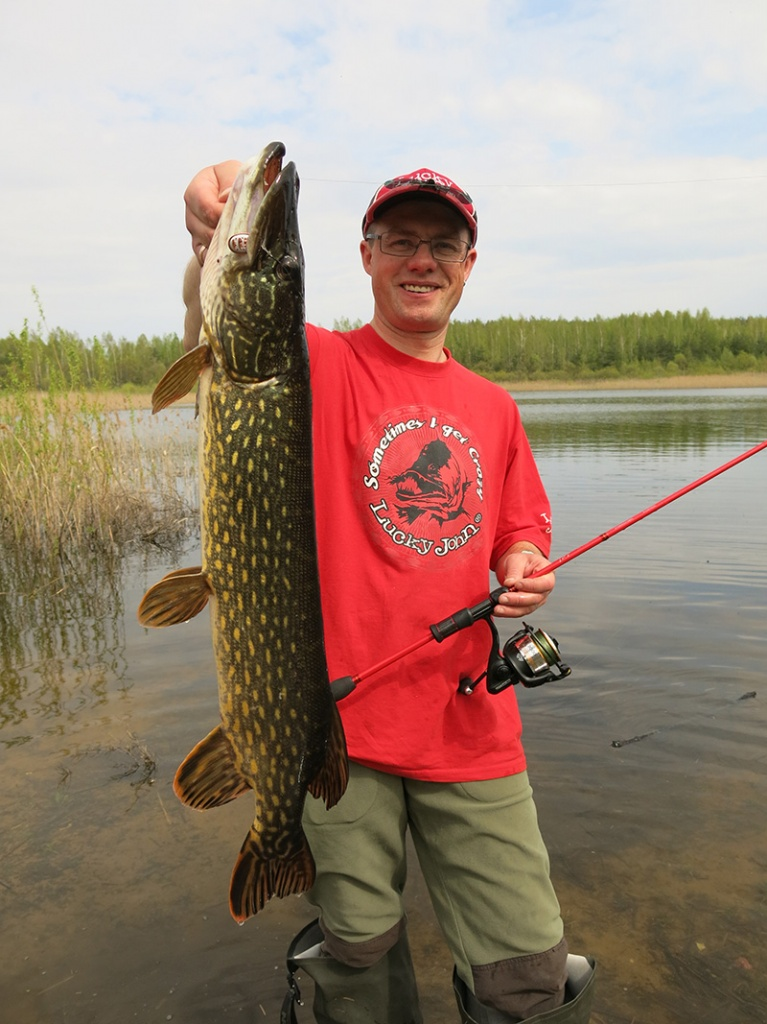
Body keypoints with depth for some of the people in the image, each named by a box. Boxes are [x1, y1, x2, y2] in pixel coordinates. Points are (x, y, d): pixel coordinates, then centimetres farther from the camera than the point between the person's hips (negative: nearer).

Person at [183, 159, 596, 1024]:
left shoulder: (492, 407, 10)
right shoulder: (320, 366, -4)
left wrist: (522, 569, -4)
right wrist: (217, 245, -43)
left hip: (470, 725, 4)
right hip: (339, 718, -3)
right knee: (358, 953, 15)